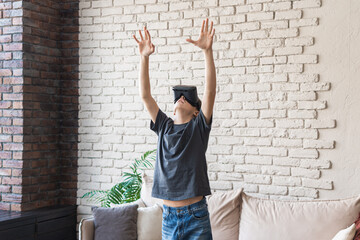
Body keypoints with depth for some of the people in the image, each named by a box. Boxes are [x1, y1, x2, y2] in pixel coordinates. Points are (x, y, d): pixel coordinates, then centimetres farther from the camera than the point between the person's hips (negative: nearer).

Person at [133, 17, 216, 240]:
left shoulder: (199, 128, 0)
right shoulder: (164, 126, 9)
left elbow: (210, 91, -12)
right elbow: (145, 95, 2)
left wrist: (208, 51, -22)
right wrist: (144, 57, -7)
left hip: (196, 216, -3)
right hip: (168, 216, 4)